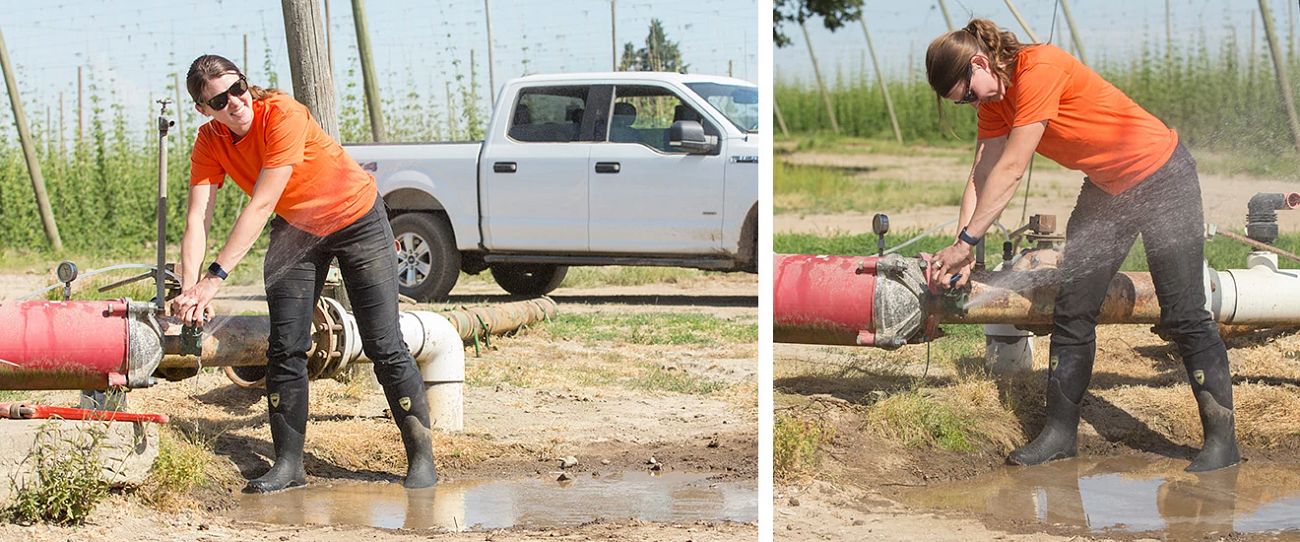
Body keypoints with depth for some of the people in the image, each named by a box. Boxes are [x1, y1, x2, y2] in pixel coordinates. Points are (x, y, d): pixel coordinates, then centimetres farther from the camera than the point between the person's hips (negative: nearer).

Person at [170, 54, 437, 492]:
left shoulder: (283, 115, -31)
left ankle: (422, 458, 3)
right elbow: (197, 218, -20)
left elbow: (260, 206, -34)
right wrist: (189, 289, -36)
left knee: (384, 345, -7)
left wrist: (215, 277, -37)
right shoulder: (210, 142, -12)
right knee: (285, 348, -2)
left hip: (356, 220, -5)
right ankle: (288, 463, 6)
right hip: (295, 229, 5)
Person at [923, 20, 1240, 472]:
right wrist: (961, 254, -14)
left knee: (1184, 315, -7)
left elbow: (1010, 171, -28)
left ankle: (1222, 438, 0)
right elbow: (982, 176, -4)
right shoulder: (995, 99, -1)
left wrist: (966, 241, -24)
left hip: (1163, 177, -8)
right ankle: (1060, 433, 7)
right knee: (1071, 311, 2)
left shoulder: (1040, 69, -28)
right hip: (1105, 189, 8)